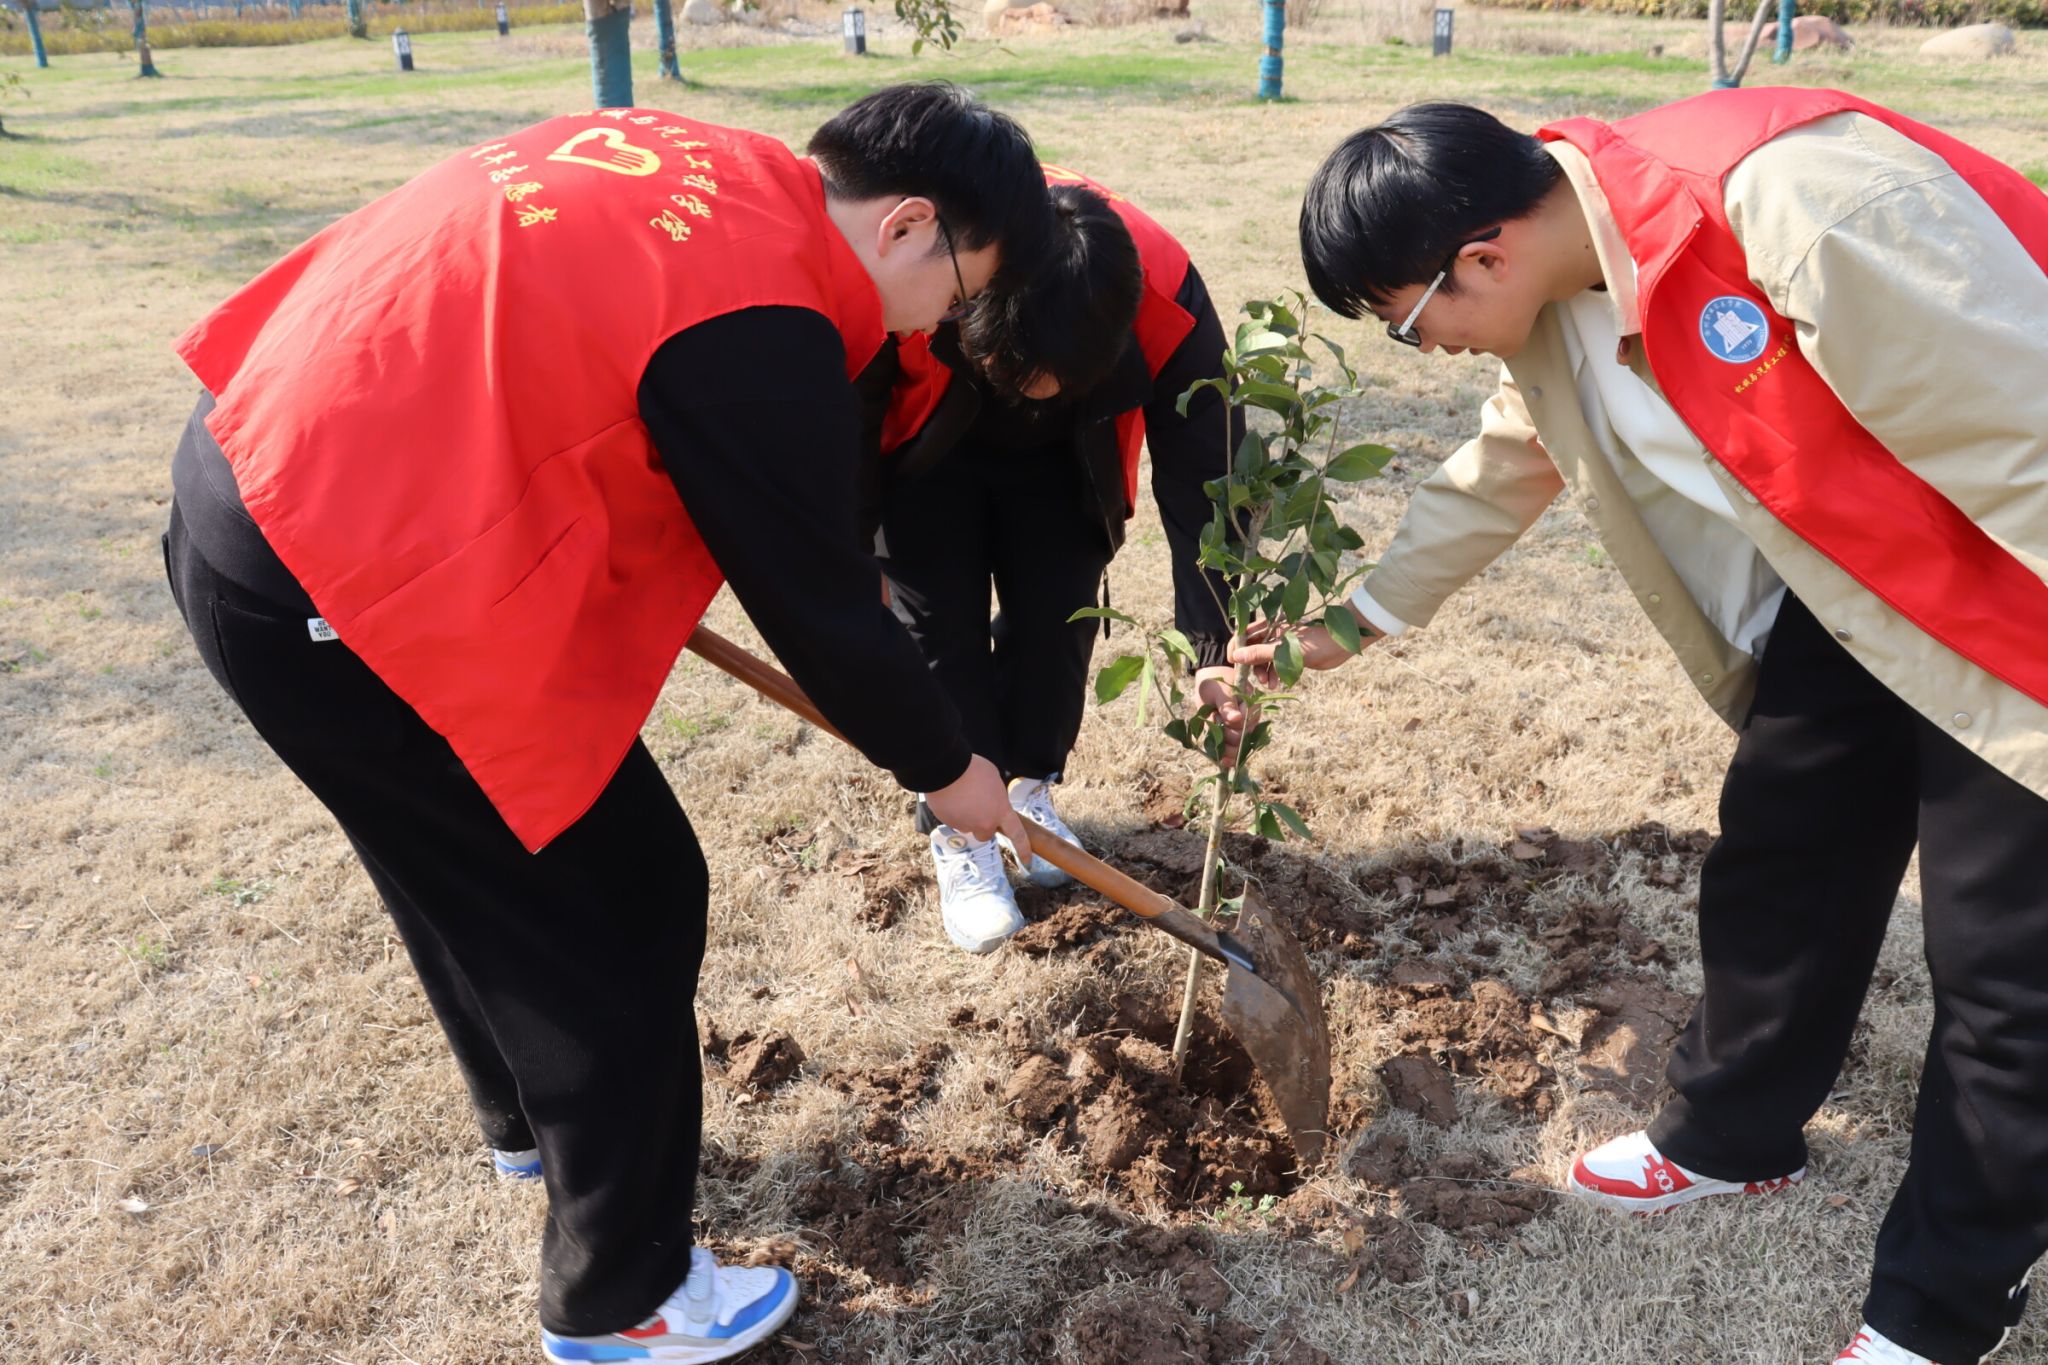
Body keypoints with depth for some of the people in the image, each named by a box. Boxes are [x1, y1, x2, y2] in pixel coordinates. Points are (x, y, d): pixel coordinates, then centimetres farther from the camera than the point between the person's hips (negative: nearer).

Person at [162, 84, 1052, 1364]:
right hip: (339, 596, -10)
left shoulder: (691, 162, 7)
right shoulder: (759, 326, -20)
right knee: (622, 907, 4)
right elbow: (818, 604, -11)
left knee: (483, 856, 27)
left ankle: (531, 1115, 52)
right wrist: (946, 765, 5)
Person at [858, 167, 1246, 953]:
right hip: (926, 454, -1)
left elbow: (1203, 472, -27)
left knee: (1058, 614, -3)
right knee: (939, 626, -9)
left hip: (1057, 460, 2)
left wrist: (1215, 646, -30)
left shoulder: (1166, 299, -37)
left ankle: (1027, 791, 22)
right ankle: (958, 830, 7)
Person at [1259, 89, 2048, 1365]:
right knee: (1770, 880, 17)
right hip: (1847, 589, 8)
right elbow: (1496, 477, 11)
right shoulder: (1561, 288, -5)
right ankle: (1733, 1136, 41)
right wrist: (1352, 623, 15)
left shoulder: (1790, 200, -33)